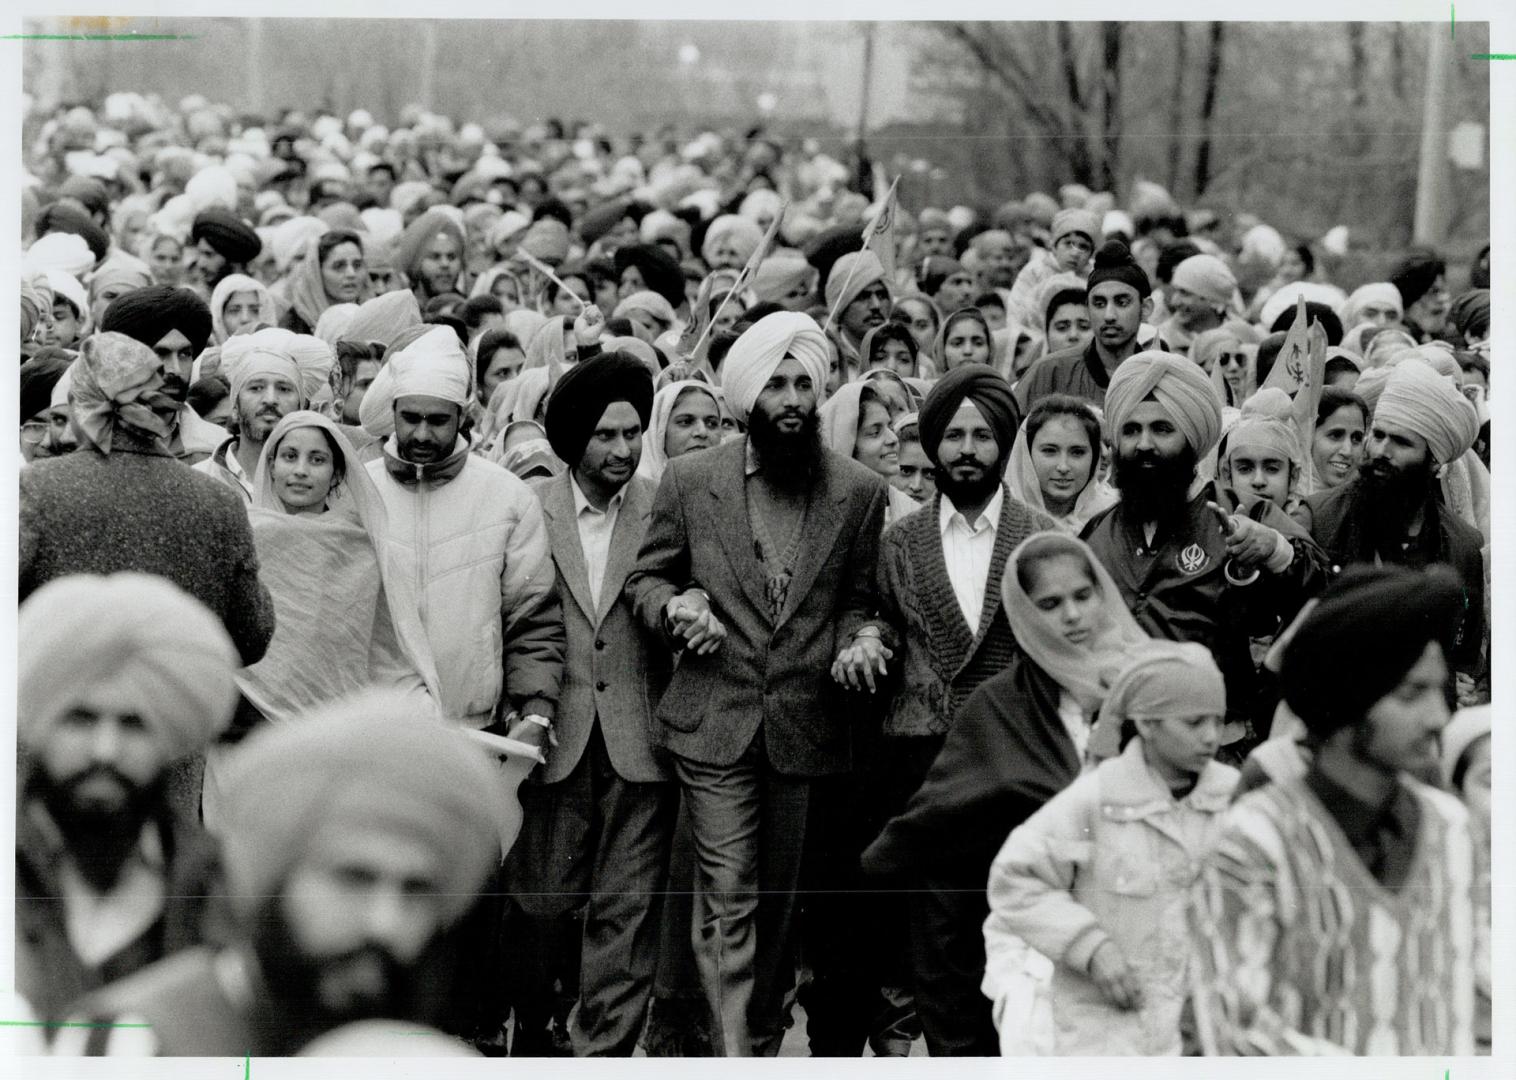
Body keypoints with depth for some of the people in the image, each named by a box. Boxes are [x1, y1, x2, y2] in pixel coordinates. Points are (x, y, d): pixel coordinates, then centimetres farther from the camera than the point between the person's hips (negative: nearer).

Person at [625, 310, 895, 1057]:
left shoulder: (858, 492, 5)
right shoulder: (689, 480, 2)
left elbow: (856, 597, 14)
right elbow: (646, 578, 10)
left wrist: (862, 637, -7)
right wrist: (673, 606, -11)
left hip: (807, 732, 2)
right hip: (714, 723, -2)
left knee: (779, 903, 10)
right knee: (728, 900, -9)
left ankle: (763, 1038, 24)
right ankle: (737, 1056, -11)